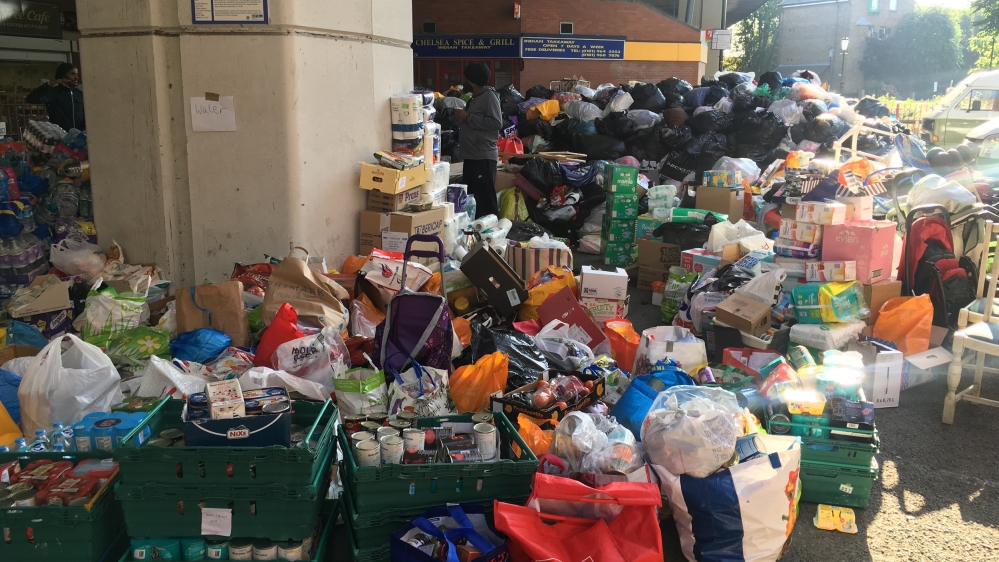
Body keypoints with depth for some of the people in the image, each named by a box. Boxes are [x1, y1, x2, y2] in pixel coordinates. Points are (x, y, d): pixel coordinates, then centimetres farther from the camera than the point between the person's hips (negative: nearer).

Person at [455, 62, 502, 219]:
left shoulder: (489, 95, -8)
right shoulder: (475, 97, 19)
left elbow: (497, 123, -20)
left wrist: (468, 117, -15)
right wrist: (462, 117, 11)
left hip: (484, 157, -10)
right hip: (471, 156, 10)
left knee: (486, 199, -10)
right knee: (472, 197, 13)